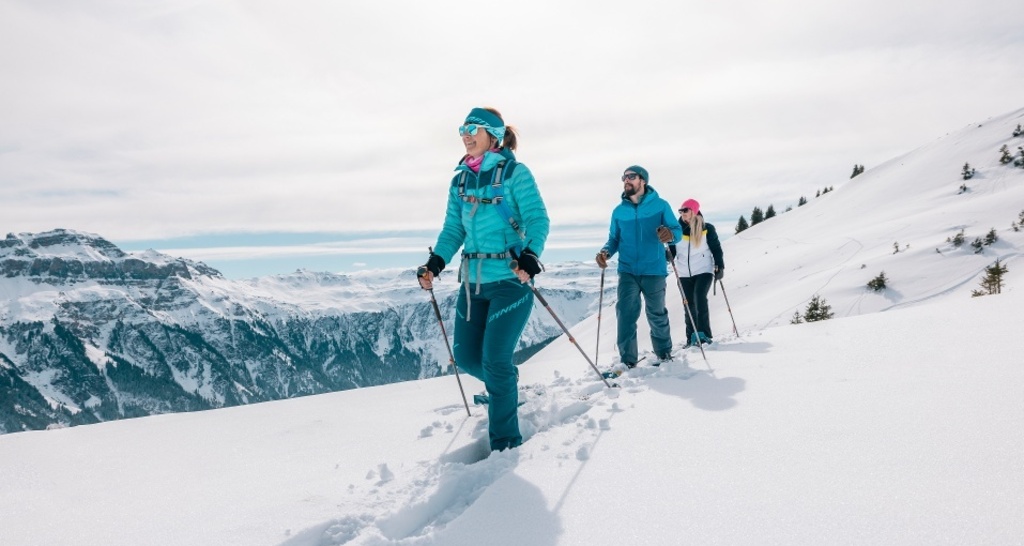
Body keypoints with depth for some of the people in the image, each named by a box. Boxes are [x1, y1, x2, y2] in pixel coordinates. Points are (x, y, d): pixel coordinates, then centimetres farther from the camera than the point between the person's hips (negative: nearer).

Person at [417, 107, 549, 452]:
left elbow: (537, 219, -12)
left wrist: (530, 255, -29)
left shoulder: (514, 173, -5)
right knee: (466, 357, 9)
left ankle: (505, 443, 8)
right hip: (473, 281, 6)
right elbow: (453, 229, 14)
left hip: (510, 280, -6)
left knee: (494, 360, -10)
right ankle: (505, 388, 41)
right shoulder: (460, 180, 12)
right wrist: (435, 263, -1)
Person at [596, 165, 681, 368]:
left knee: (656, 313, 10)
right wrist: (606, 252, -9)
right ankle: (627, 359, -3)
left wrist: (670, 234, -27)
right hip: (627, 271, 2)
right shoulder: (619, 211, 9)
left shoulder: (660, 205, 0)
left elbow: (677, 231, -4)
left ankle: (664, 352, 31)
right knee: (625, 313, -10)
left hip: (653, 270, -2)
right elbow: (614, 239, 12)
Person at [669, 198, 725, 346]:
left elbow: (716, 248, 3)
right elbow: (672, 250, 9)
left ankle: (703, 333, -16)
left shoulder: (707, 229, -1)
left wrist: (720, 266, -7)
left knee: (700, 298, -21)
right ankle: (692, 337, 12)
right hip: (684, 273, 3)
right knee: (689, 305, 4)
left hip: (703, 270, -3)